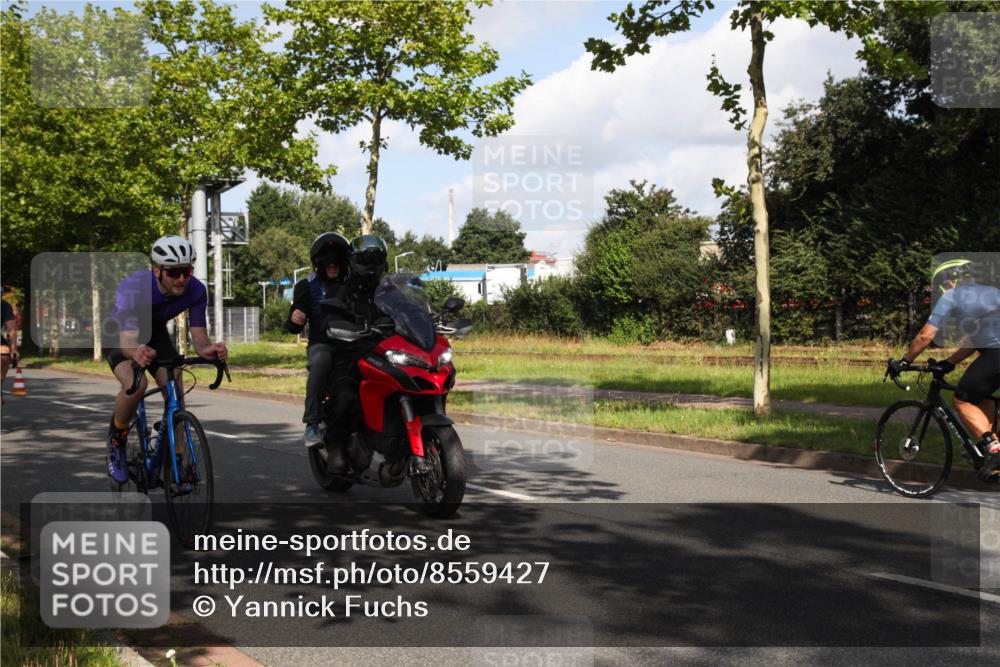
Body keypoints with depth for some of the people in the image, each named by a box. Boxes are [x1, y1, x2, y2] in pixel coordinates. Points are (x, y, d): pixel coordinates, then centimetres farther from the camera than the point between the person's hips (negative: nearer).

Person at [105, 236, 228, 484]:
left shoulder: (196, 290, -27)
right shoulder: (133, 288, -39)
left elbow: (198, 336, -25)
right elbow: (128, 341, -45)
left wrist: (208, 349, -49)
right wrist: (135, 352, -69)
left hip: (155, 333, 4)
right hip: (120, 334, -4)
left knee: (177, 396, -13)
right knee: (135, 385, -31)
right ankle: (116, 441, -3)